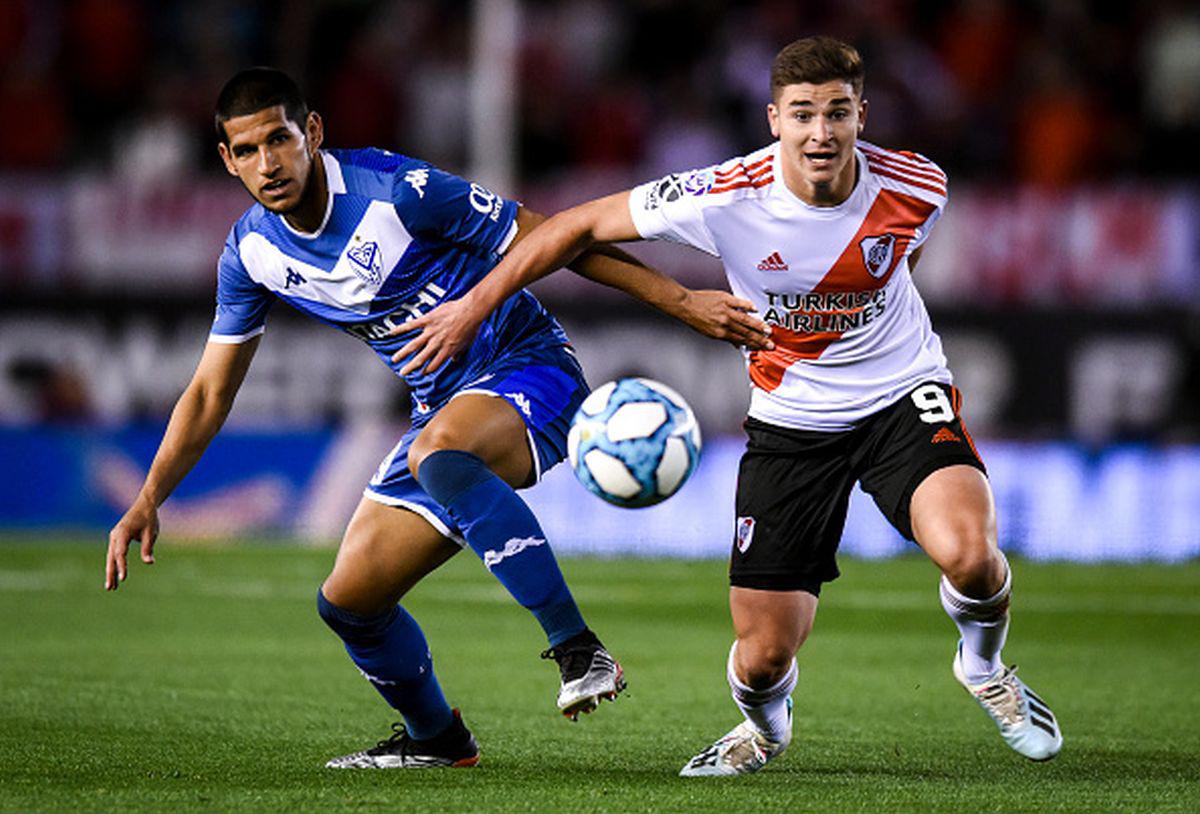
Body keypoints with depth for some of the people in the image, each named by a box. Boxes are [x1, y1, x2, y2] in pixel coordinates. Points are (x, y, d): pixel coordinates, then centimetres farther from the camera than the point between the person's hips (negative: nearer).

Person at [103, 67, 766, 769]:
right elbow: (210, 392, 9)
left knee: (437, 454, -41)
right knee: (349, 601, 4)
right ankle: (436, 739, 32)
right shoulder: (252, 252, -1)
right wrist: (149, 500, -1)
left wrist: (678, 300, -16)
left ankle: (581, 651, -40)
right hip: (445, 409, 7)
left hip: (529, 371, -7)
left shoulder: (397, 191, -21)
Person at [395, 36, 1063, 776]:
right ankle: (765, 728, 38)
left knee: (967, 551, -31)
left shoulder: (917, 188, -16)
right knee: (763, 657, -3)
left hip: (903, 394, 0)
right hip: (790, 417, 0)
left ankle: (984, 665, 6)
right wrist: (474, 306, -8)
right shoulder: (726, 198, -22)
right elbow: (583, 225, -10)